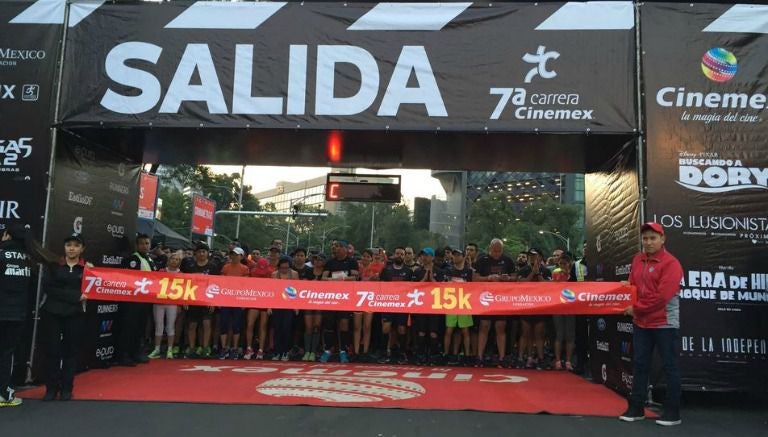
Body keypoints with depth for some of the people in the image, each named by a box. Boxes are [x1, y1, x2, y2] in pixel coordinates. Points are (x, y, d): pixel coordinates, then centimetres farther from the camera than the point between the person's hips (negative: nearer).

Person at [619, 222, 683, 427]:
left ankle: (673, 413, 14)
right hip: (641, 323, 7)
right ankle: (636, 408, 22)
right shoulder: (637, 260, 9)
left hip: (665, 324, -7)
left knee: (669, 367, 4)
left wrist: (637, 308, -15)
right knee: (640, 365, 12)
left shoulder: (670, 263, -14)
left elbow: (662, 296, -21)